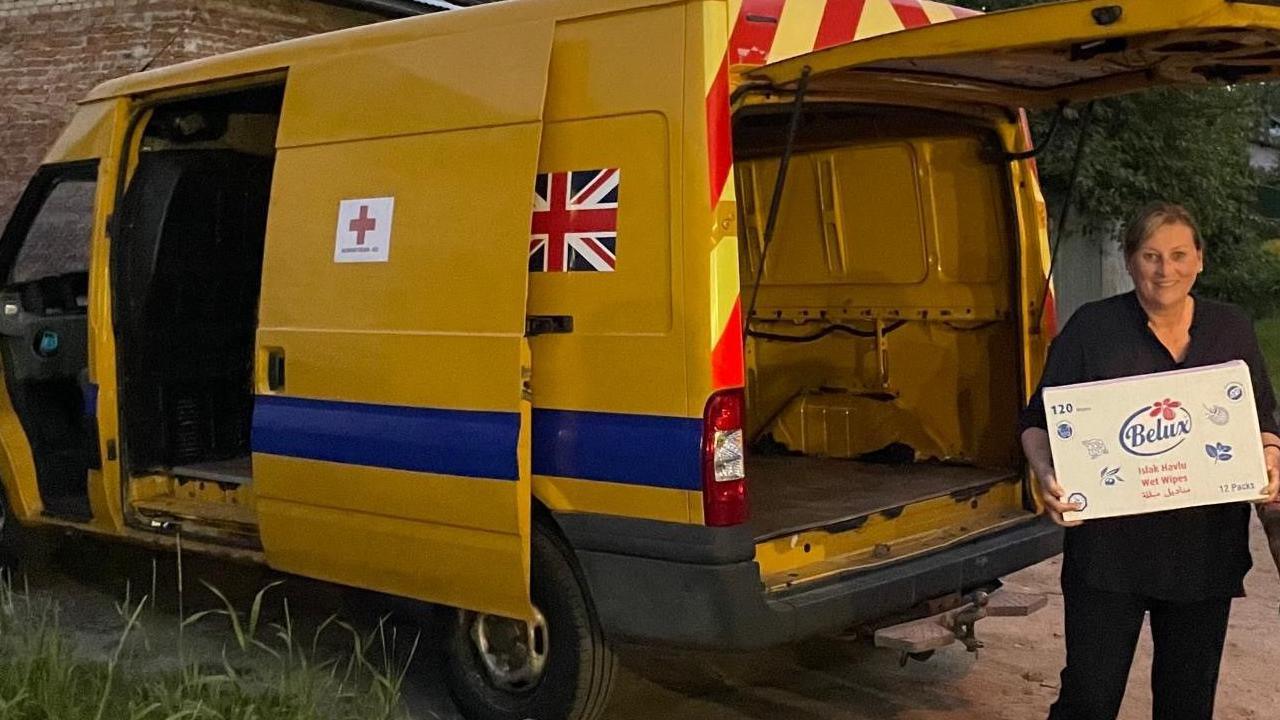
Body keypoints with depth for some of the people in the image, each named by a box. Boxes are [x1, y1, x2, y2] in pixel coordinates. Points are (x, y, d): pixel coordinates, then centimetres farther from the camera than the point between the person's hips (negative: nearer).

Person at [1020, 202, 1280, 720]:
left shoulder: (1232, 329, 8)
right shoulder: (1091, 328, -2)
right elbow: (1039, 421, -1)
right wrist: (1045, 473, -20)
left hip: (1206, 551, 4)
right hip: (1108, 546, -3)